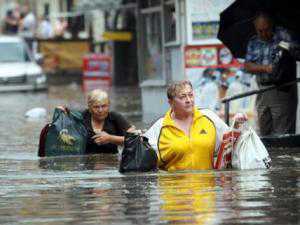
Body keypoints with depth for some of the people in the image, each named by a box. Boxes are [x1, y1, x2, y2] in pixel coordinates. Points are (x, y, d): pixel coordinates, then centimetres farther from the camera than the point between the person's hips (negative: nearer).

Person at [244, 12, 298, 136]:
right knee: (264, 133, 10)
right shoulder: (253, 43, 13)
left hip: (283, 90, -5)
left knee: (282, 134, -10)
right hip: (263, 92, 6)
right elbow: (247, 66, 2)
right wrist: (265, 68, -15)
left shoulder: (282, 35, -2)